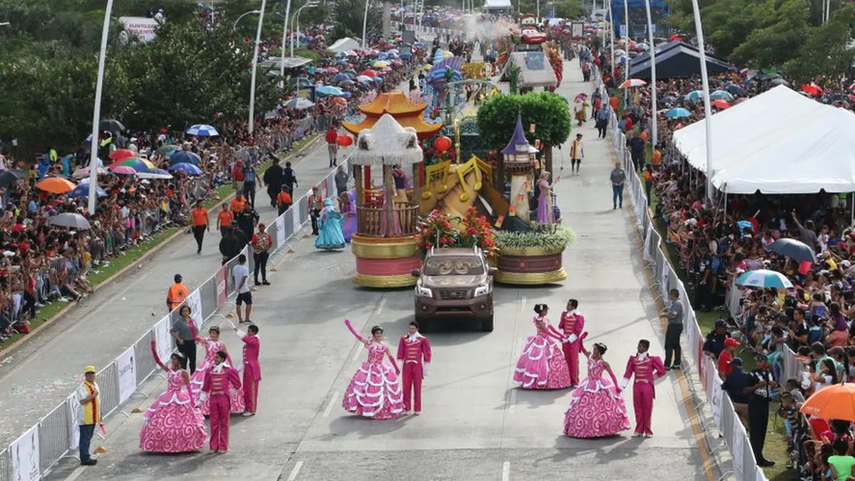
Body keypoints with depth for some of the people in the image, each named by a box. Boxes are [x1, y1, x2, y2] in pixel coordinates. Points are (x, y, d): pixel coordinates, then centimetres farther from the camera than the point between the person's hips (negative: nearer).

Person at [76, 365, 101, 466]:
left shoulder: (95, 385, 14)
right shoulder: (82, 388, -14)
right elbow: (82, 401, -24)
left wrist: (99, 416, 23)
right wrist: (92, 396, -26)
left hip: (93, 417, 9)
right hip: (85, 418, -9)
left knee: (89, 437, 14)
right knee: (84, 438, -5)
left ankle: (86, 456, 22)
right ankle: (85, 459, -4)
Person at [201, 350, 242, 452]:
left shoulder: (228, 370, -6)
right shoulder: (210, 370, 6)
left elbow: (237, 384, 2)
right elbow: (206, 386, 13)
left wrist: (231, 392, 0)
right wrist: (202, 399, 14)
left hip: (224, 398, -4)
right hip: (213, 398, 4)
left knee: (224, 423, 3)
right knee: (214, 422, 6)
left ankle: (223, 446, 8)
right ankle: (214, 446, 13)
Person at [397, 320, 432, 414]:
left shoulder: (422, 340, 0)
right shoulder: (403, 339, 6)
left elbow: (427, 354, 3)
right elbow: (400, 353, 7)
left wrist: (426, 369, 2)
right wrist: (399, 366, 3)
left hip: (417, 365, -2)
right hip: (407, 365, 2)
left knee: (417, 387, 3)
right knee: (406, 387, 1)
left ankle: (417, 409, 9)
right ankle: (407, 408, 8)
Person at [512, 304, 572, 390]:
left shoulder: (545, 320, 11)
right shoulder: (538, 320, -15)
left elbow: (552, 329, 9)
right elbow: (546, 331, -18)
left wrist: (562, 336, -2)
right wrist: (558, 338, -17)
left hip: (546, 341, 9)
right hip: (540, 342, -9)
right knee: (539, 361, -7)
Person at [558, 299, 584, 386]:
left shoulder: (579, 317, -13)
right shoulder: (564, 314, 6)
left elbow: (578, 330, -14)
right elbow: (561, 326, 11)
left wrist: (569, 339, -14)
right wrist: (563, 336, -3)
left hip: (574, 341, -5)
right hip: (565, 341, 5)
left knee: (574, 361, -2)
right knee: (567, 360, 9)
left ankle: (575, 382, 4)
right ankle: (568, 380, 16)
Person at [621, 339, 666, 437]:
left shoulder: (652, 359, -2)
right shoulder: (633, 359, 5)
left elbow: (662, 371, 5)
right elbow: (628, 374, 2)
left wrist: (652, 377, 5)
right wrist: (621, 387, -2)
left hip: (647, 386, -2)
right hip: (637, 386, 2)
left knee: (647, 409, 2)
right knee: (638, 409, 5)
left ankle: (647, 431, 11)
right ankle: (639, 430, 15)